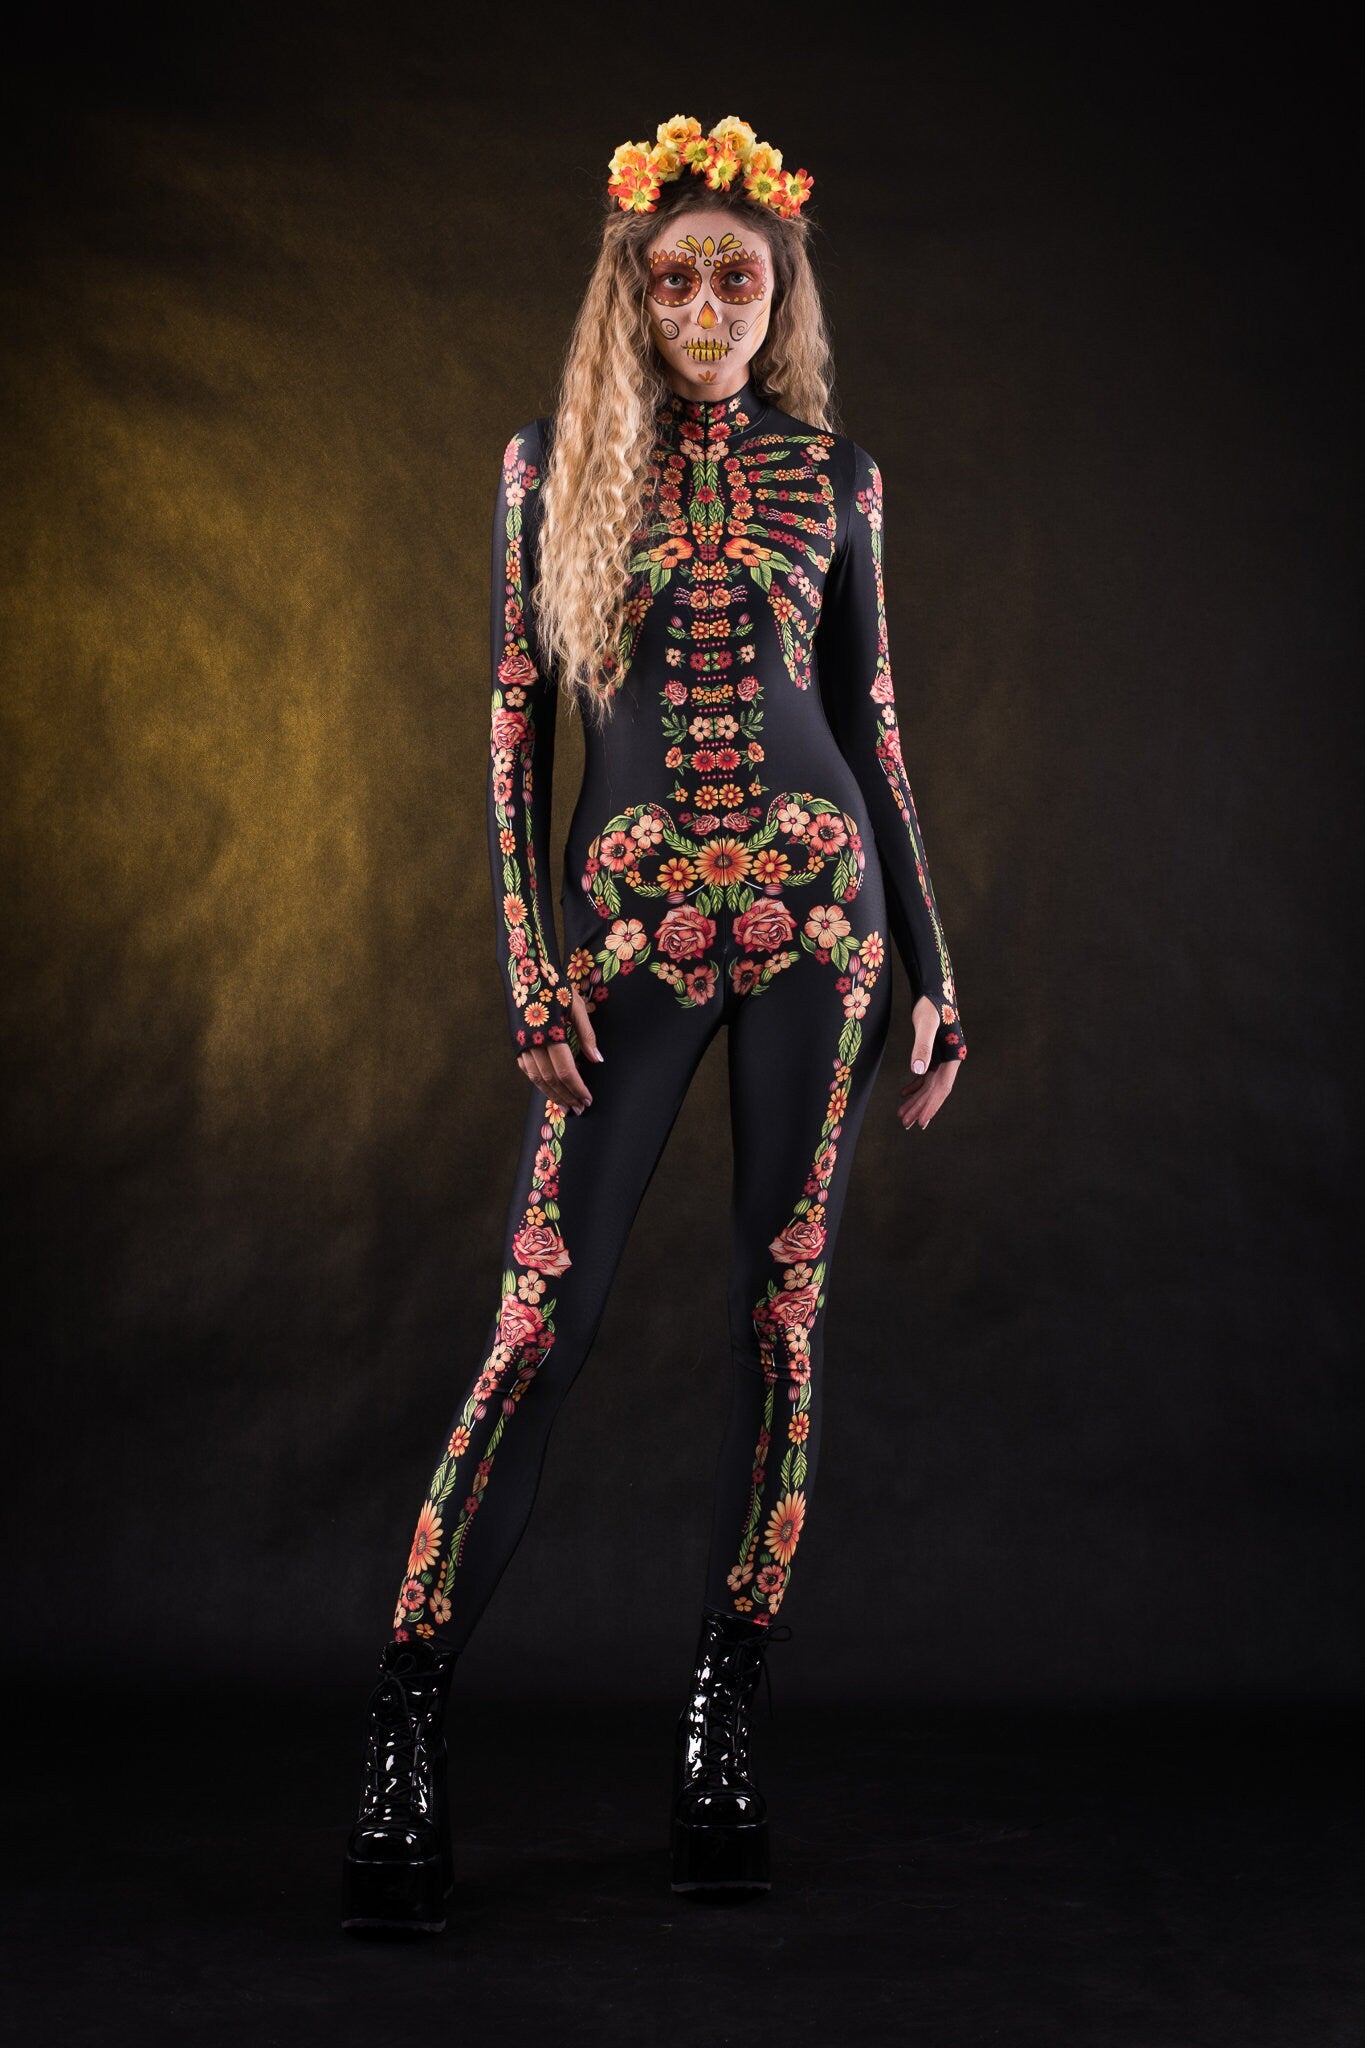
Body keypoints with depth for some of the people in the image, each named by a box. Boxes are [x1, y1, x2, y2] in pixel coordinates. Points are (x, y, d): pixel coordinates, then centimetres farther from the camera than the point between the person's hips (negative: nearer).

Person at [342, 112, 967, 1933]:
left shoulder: (833, 474, 10)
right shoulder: (553, 464, 8)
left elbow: (874, 722, 12)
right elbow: (516, 719, 5)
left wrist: (932, 965, 9)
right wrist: (528, 952, -4)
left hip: (814, 894, 2)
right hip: (630, 911, -1)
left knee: (784, 1312, 0)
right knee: (545, 1315, -8)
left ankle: (726, 1717, 10)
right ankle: (405, 1730, -2)